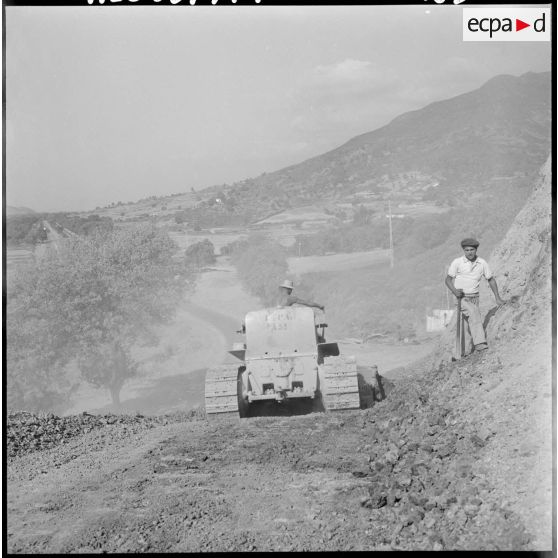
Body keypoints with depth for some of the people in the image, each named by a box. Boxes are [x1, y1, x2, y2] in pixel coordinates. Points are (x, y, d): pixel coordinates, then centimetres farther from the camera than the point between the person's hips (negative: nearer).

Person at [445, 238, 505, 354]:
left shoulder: (482, 263, 2)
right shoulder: (457, 263, -6)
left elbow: (491, 279, 12)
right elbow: (448, 279, -2)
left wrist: (497, 298, 9)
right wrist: (455, 291, -22)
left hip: (474, 298, 4)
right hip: (461, 298, -4)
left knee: (473, 323, 3)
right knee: (473, 313, -30)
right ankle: (480, 343, -38)